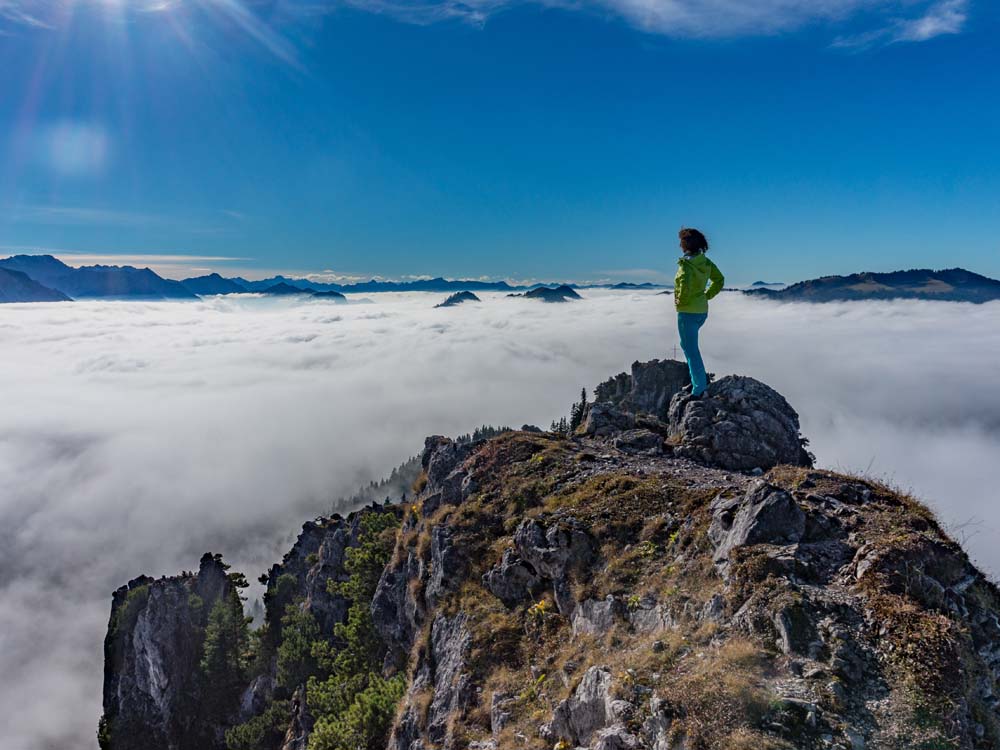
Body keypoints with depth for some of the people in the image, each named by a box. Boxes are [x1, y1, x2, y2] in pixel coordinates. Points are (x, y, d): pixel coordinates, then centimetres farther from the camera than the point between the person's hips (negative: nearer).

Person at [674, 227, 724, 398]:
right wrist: (707, 295, 13)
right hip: (702, 310, 8)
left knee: (691, 350, 0)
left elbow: (685, 285, -36)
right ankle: (700, 378, 25)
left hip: (688, 312, -8)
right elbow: (719, 279, 14)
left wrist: (681, 301, -19)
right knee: (686, 344, 25)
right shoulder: (705, 261, 5)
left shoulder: (686, 263, -19)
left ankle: (698, 389, 5)